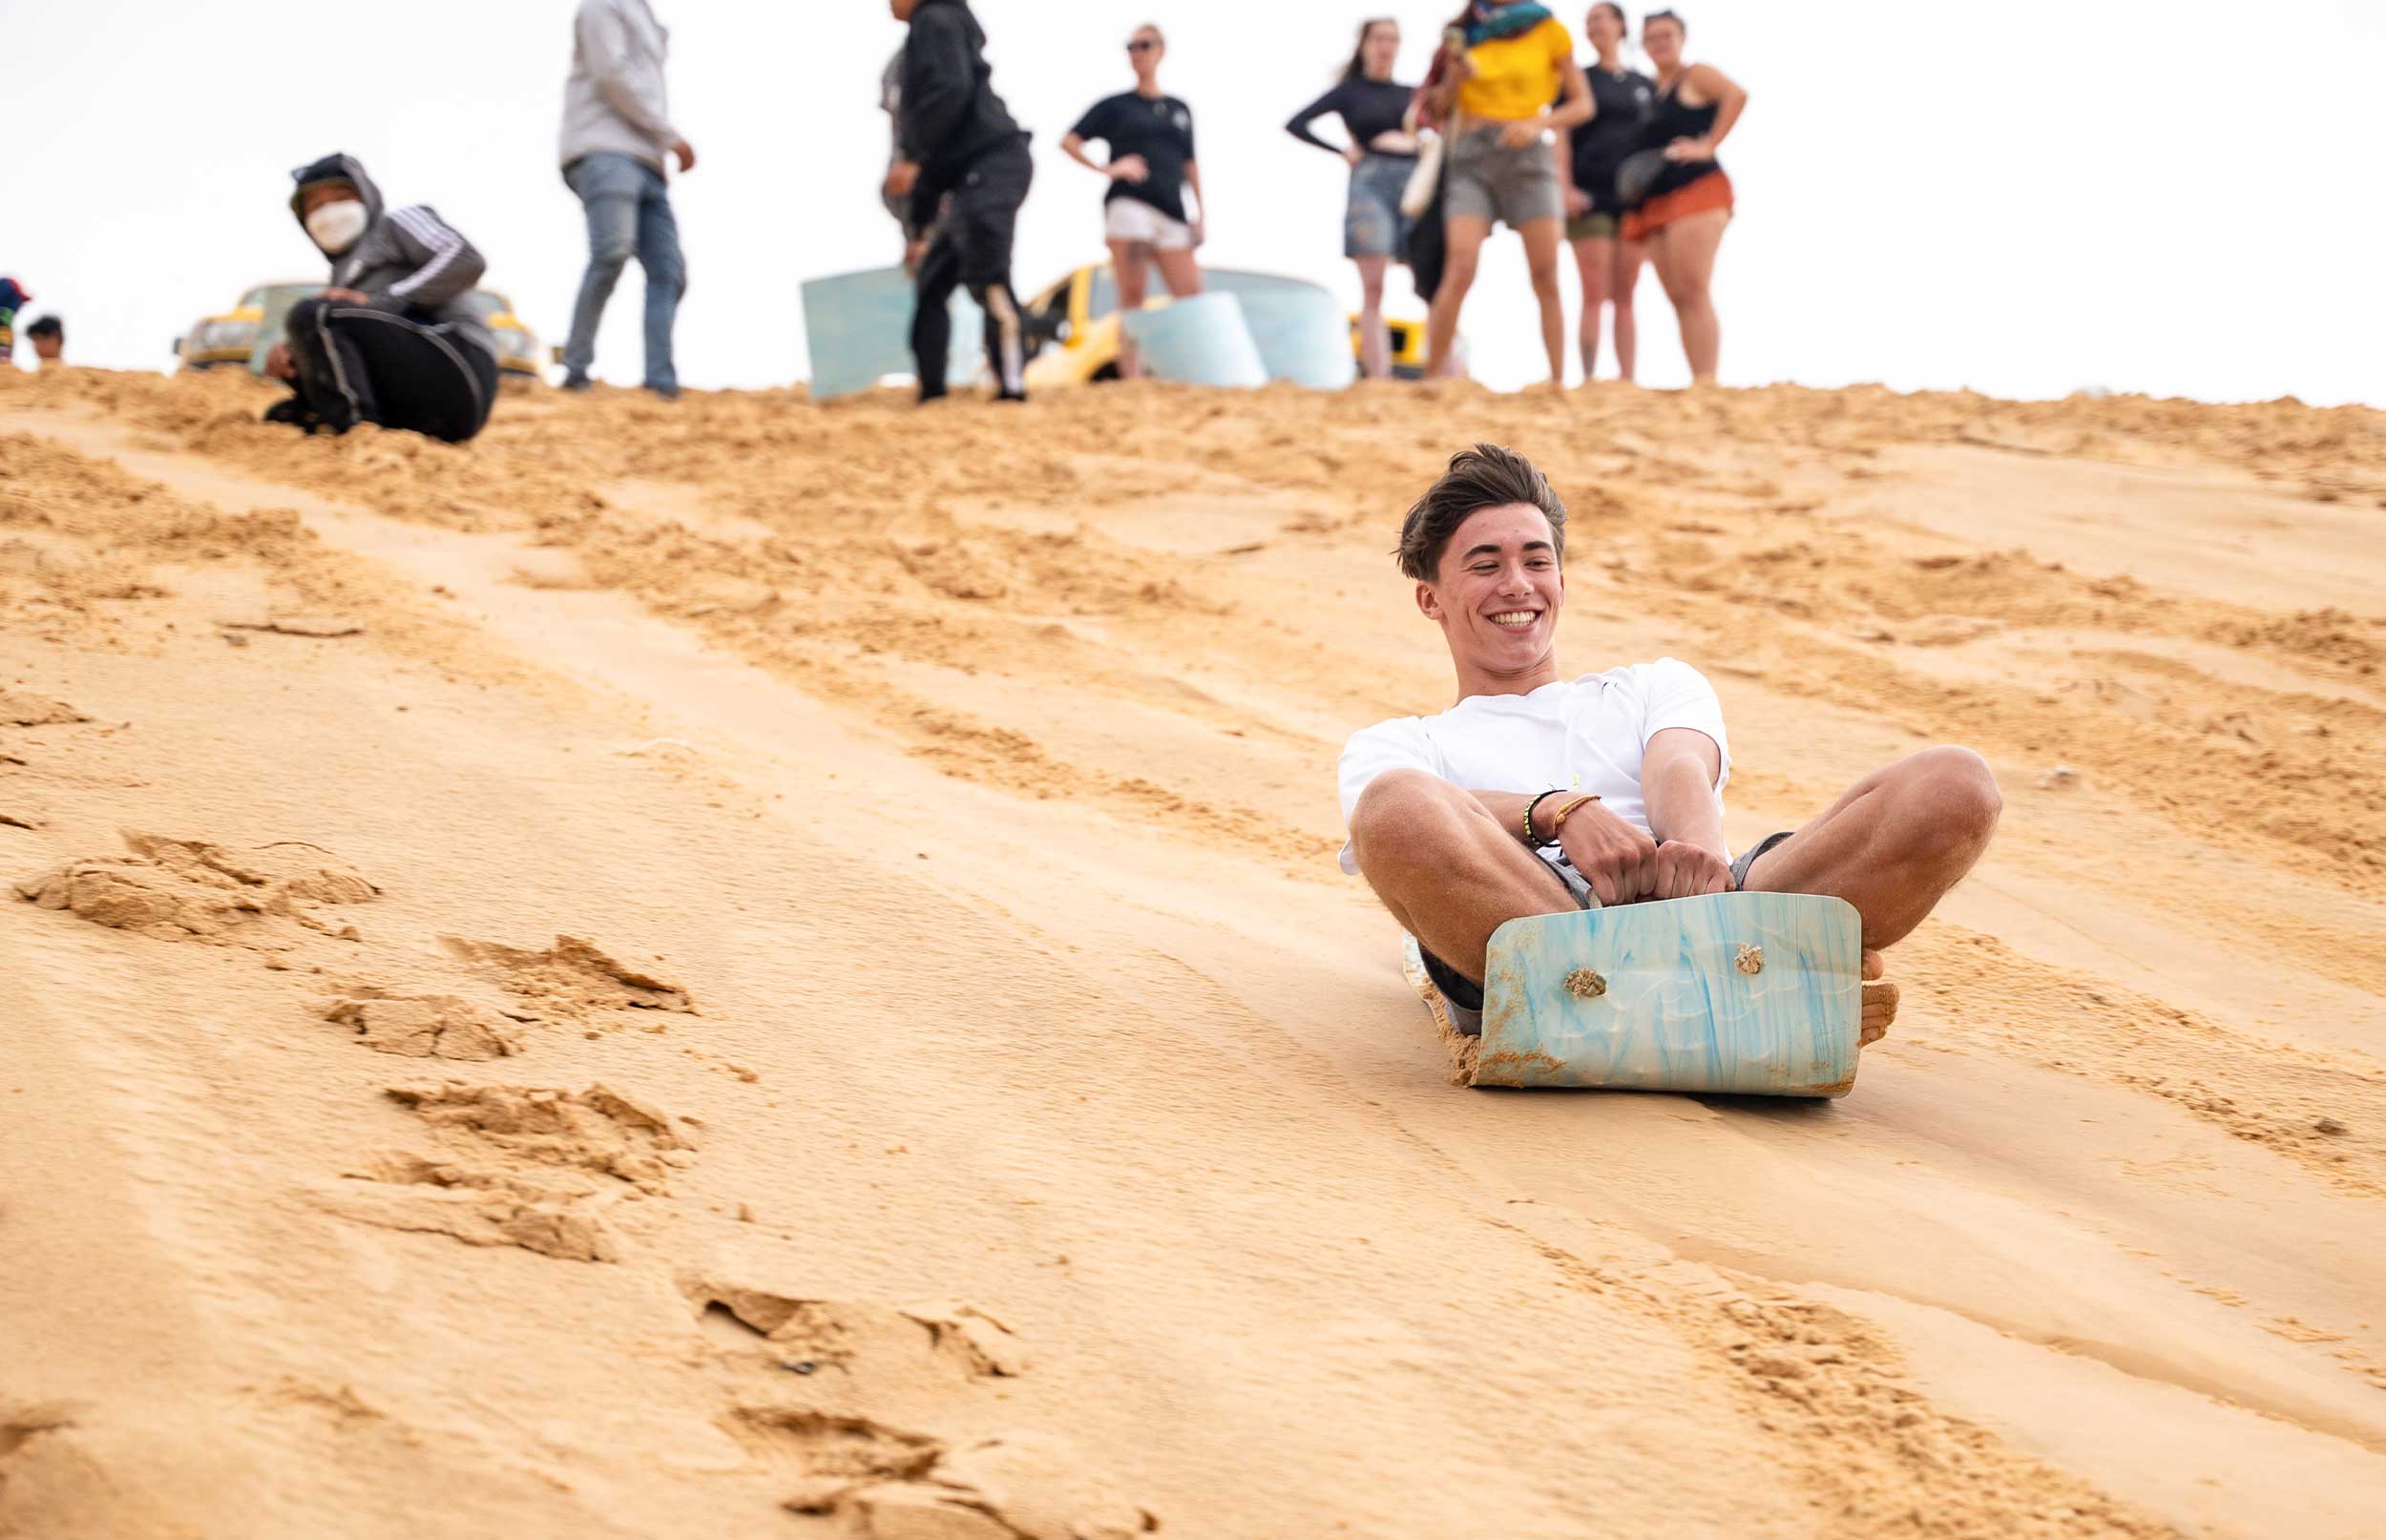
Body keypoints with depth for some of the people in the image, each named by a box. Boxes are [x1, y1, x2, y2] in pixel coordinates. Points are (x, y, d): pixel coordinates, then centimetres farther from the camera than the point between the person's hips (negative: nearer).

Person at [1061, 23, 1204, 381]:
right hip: (1128, 204, -4)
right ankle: (1131, 379, -13)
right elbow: (1069, 141, 6)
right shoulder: (1116, 105, 10)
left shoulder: (1179, 109, 20)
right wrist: (1106, 168, -5)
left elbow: (1189, 164, 21)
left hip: (1171, 212, 4)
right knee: (1132, 297, -9)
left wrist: (1201, 214, 14)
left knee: (1191, 298, -5)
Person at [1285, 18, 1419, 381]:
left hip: (1414, 187, 3)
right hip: (1370, 184, -3)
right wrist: (1341, 151, -1)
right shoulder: (1349, 91, 11)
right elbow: (1295, 124, 4)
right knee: (1373, 289, -10)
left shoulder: (1412, 94, 19)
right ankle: (1378, 378, -15)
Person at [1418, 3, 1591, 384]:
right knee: (1460, 270, -15)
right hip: (1472, 157, 0)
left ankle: (1559, 382, -4)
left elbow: (1582, 104, 7)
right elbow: (1439, 107, 14)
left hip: (1528, 155, 0)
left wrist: (1538, 124, -10)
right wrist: (1455, 75, -6)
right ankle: (1435, 375, -11)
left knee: (1546, 276, -7)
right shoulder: (1465, 33, 11)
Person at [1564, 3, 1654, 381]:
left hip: (1633, 198, 2)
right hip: (1590, 200, -2)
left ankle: (1627, 379, 0)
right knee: (1595, 295, -10)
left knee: (1625, 298, 2)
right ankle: (1589, 379, -12)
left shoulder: (1645, 86, 15)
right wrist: (1566, 188, -12)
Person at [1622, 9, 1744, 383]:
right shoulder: (1649, 90, 23)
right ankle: (1699, 384, -1)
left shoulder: (1695, 76, 2)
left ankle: (1706, 383, -26)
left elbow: (1736, 95, -16)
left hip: (1697, 190, -8)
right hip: (1656, 200, 8)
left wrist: (1709, 145, -18)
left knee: (1693, 292, -19)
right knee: (1678, 299, 1)